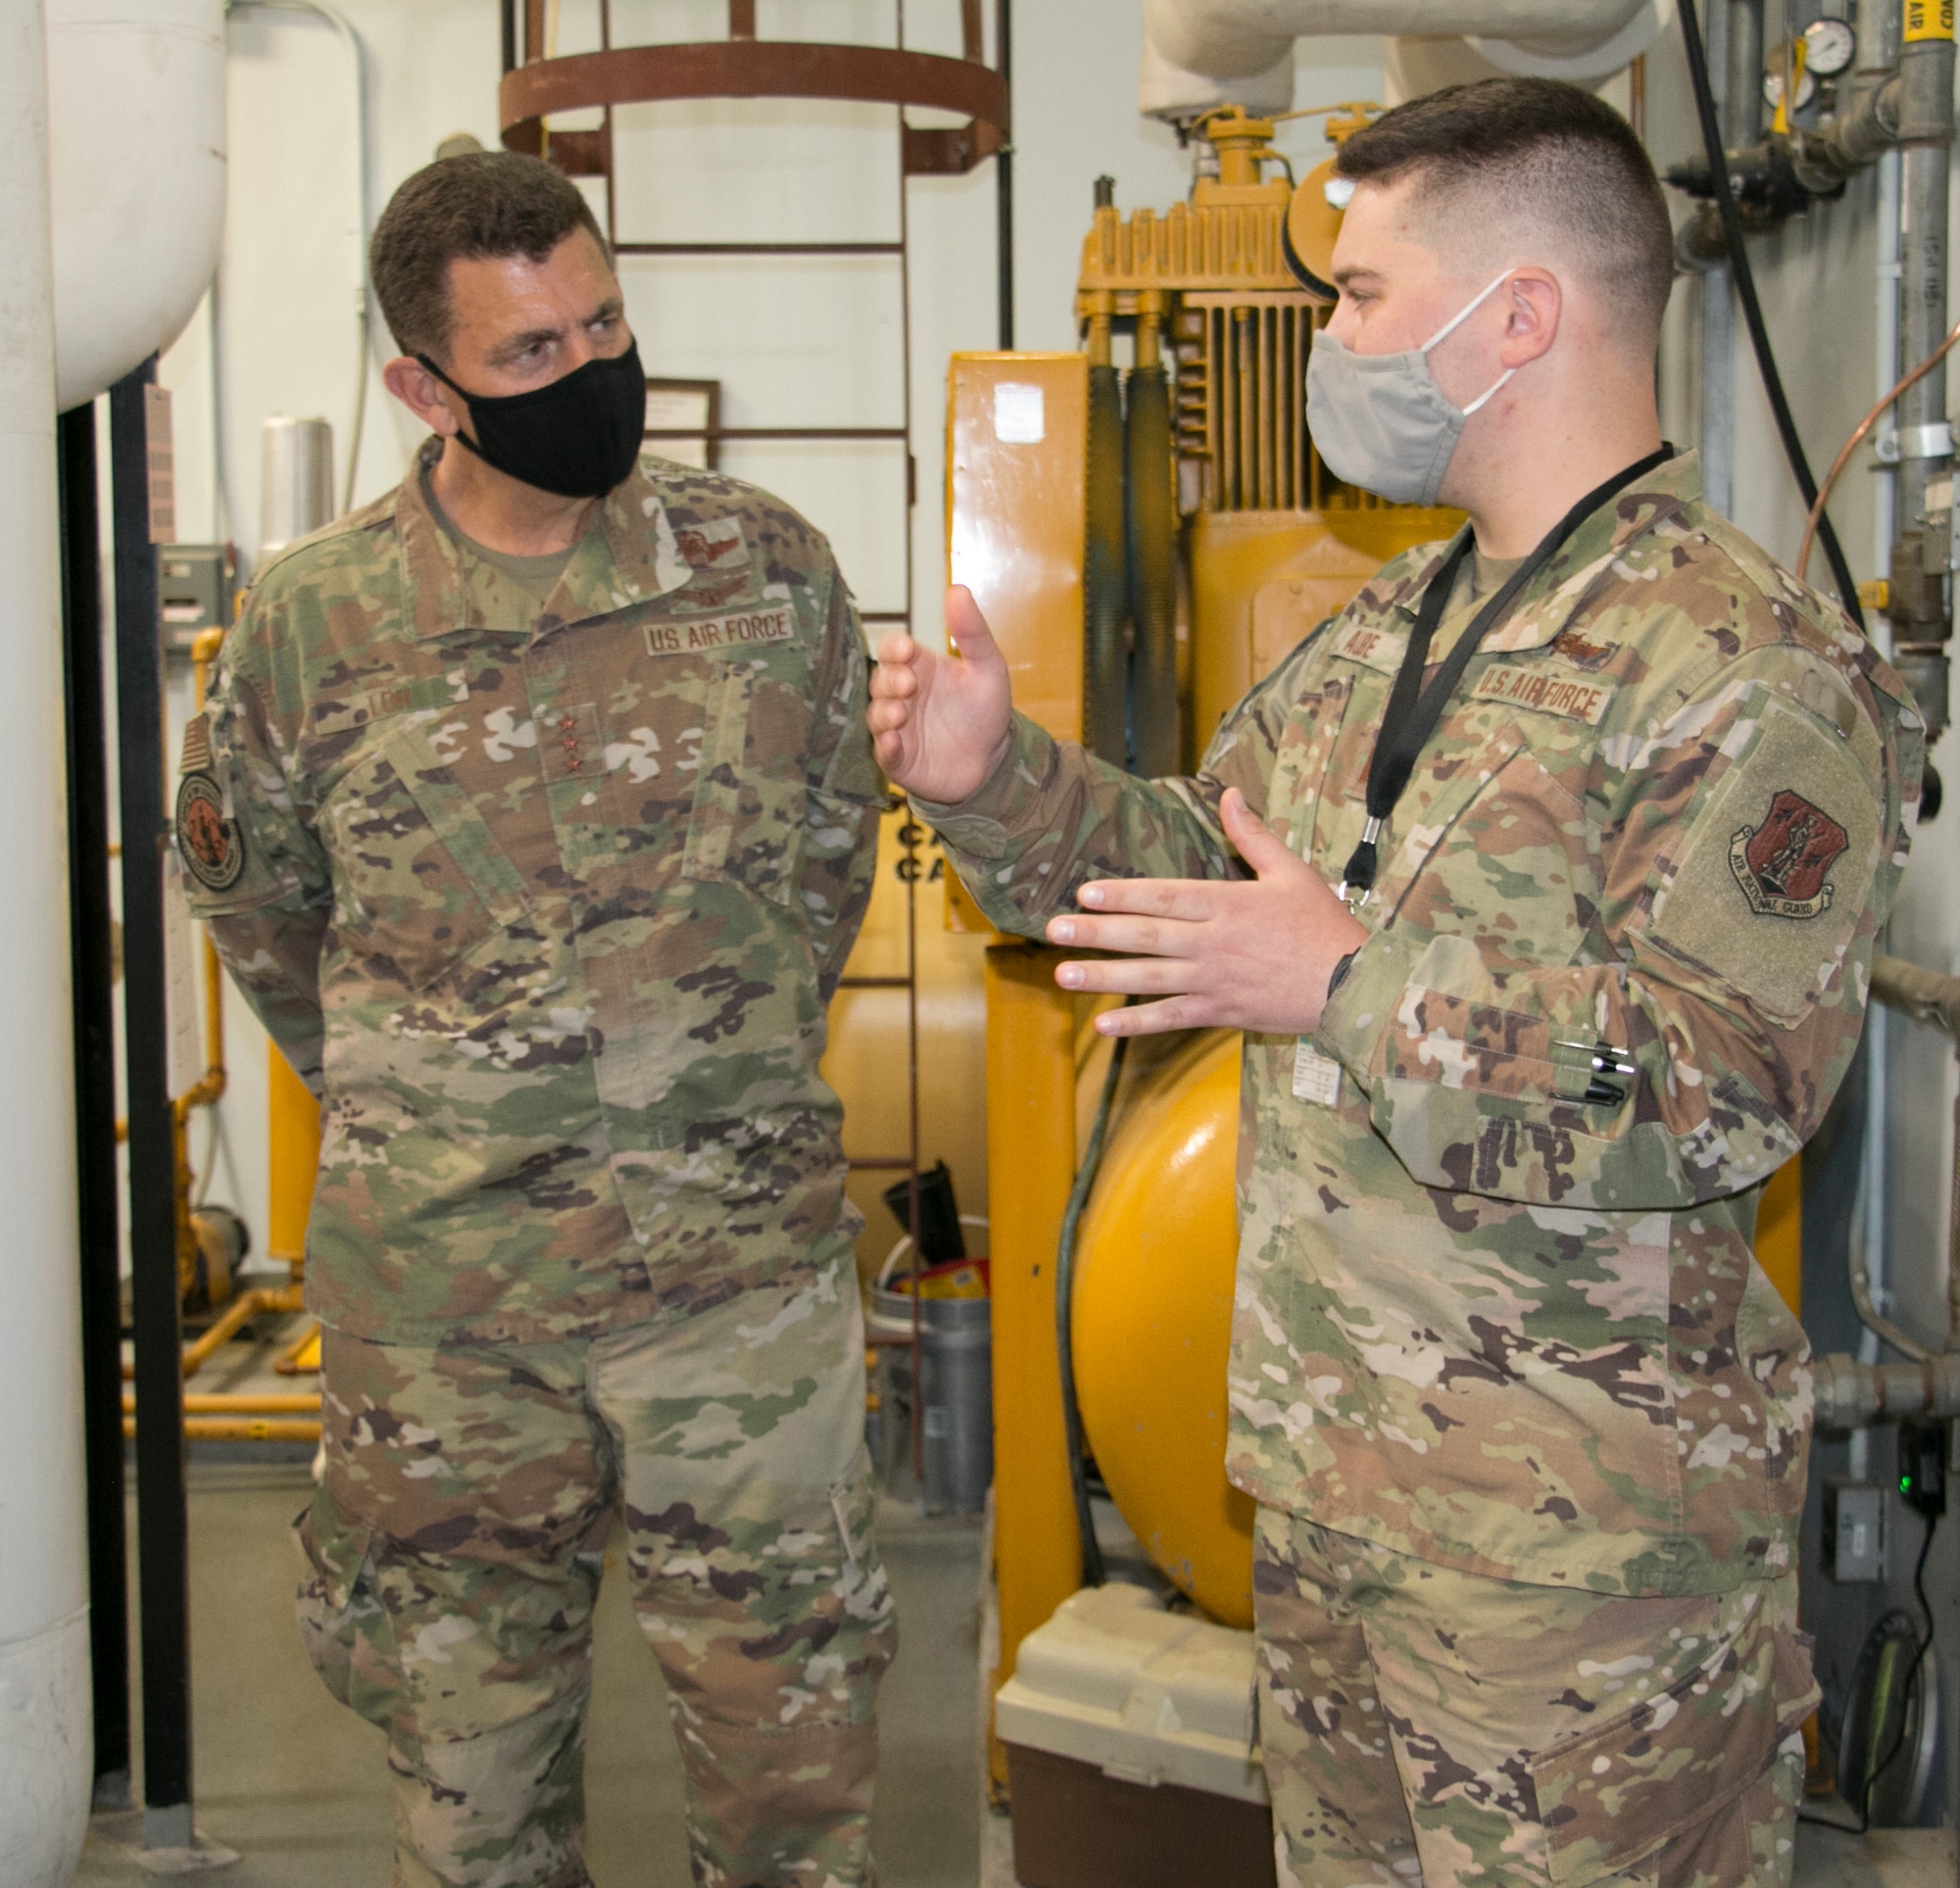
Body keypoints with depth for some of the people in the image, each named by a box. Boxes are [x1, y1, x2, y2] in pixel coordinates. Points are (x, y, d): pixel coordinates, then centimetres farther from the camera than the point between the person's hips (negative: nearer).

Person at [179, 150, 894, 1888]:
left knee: (793, 1709, 11)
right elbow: (254, 899, 12)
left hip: (747, 1263, 0)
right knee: (468, 1730, 16)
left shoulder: (771, 568, -3)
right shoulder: (314, 622, -5)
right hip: (435, 1287, 0)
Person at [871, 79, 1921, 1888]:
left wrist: (1352, 988, -27)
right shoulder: (1387, 631, 11)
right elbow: (1201, 862, 19)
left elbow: (1722, 1091, -24)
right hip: (1327, 1465, 8)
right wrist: (999, 781, 3)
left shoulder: (1759, 672, -16)